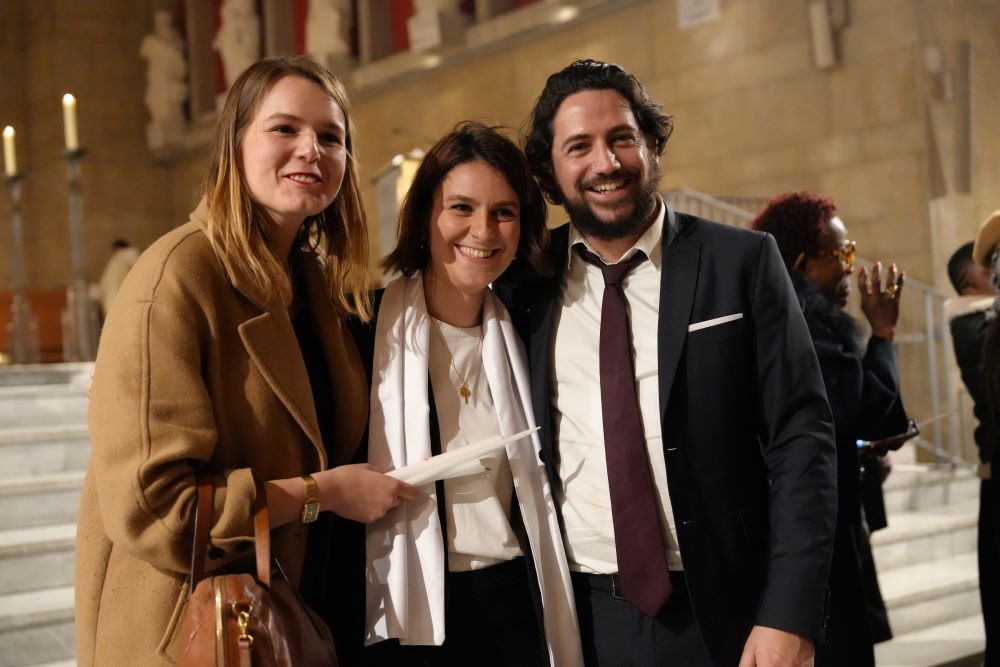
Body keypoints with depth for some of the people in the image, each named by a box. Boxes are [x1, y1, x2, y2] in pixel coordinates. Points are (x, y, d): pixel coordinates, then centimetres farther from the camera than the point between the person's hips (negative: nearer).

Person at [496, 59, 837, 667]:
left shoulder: (742, 263, -4)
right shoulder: (526, 285, 1)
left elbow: (801, 438, -6)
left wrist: (790, 617, -13)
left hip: (720, 615, -1)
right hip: (578, 616, 2)